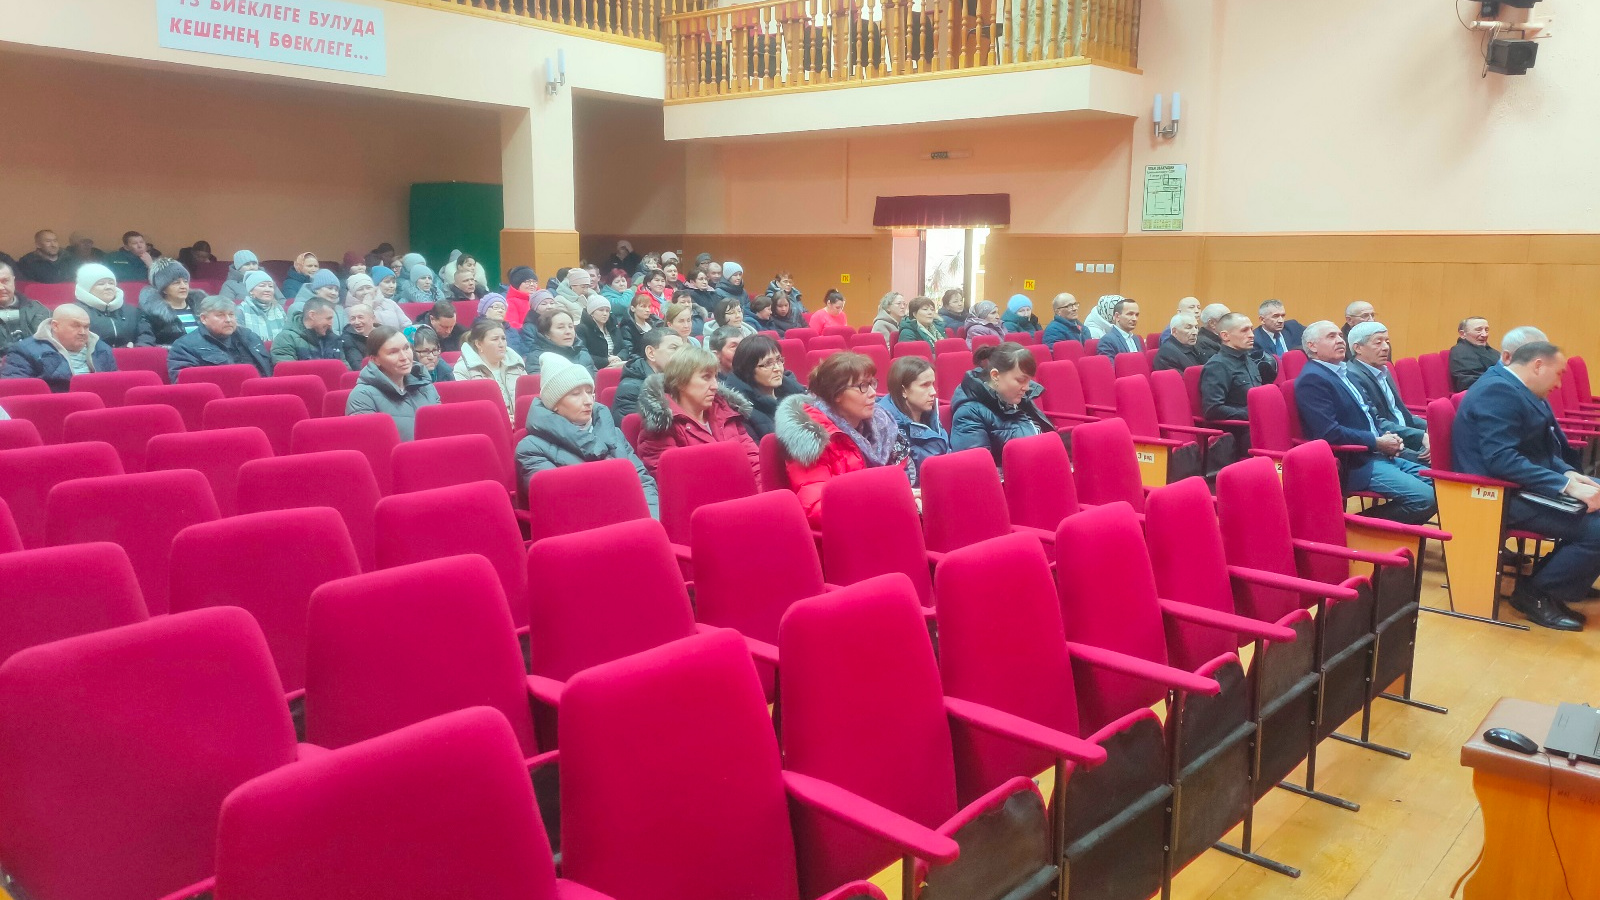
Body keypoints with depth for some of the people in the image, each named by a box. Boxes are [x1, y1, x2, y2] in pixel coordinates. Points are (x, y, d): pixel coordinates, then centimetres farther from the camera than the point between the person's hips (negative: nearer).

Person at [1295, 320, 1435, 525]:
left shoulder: (1345, 372, 17)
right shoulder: (1312, 379, -14)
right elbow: (1329, 432, -23)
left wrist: (1386, 437, 2)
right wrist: (1377, 442, -15)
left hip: (1379, 455, 10)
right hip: (1354, 463, -10)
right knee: (1425, 497, -19)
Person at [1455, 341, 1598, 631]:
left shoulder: (1516, 389, 14)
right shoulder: (1498, 390, -19)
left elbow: (1542, 449, 21)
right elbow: (1501, 459, -29)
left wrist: (1568, 474, 1)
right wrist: (1566, 485, -28)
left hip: (1522, 487, 11)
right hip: (1501, 496, -11)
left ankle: (1570, 580, 22)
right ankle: (1536, 593, -2)